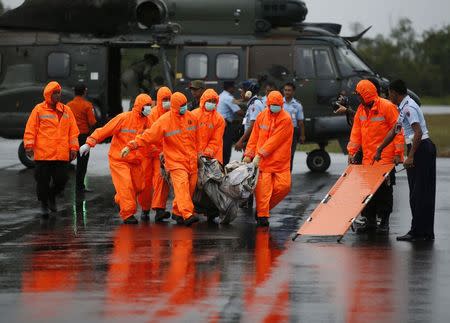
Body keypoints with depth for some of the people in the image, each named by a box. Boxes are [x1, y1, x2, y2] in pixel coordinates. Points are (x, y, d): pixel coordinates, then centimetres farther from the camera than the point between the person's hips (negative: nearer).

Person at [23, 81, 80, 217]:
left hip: (62, 154, 3)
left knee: (62, 180, 1)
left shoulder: (66, 110, 11)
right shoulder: (39, 109, 1)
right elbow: (30, 129, 0)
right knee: (43, 180, 0)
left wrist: (73, 148, 7)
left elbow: (73, 131, 12)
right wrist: (29, 145, -8)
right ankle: (44, 203, 17)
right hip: (43, 154, -3)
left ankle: (52, 196, 29)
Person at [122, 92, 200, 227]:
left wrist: (198, 153, 27)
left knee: (190, 187, 5)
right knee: (181, 185, -20)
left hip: (192, 160, 6)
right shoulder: (164, 121, -7)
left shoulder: (191, 117, 8)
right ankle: (187, 215, -30)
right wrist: (131, 146, -16)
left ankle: (177, 212, 18)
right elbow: (149, 135, -9)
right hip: (176, 161, -6)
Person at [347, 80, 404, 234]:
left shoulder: (387, 107, -9)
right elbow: (356, 132, 13)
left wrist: (398, 153, -14)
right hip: (367, 159, 6)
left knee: (384, 189, -2)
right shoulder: (361, 109, 10)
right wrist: (351, 152, 4)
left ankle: (384, 222, 5)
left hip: (385, 158, -6)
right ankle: (369, 220, 12)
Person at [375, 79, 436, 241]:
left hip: (420, 149, -10)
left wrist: (411, 156, -24)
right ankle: (427, 232, 13)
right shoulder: (404, 108, 18)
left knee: (418, 193, -7)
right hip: (424, 149, 10)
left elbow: (418, 133, -23)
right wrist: (379, 150, 31)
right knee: (423, 193, 11)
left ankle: (417, 232, -4)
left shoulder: (408, 108, -15)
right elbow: (394, 131, 27)